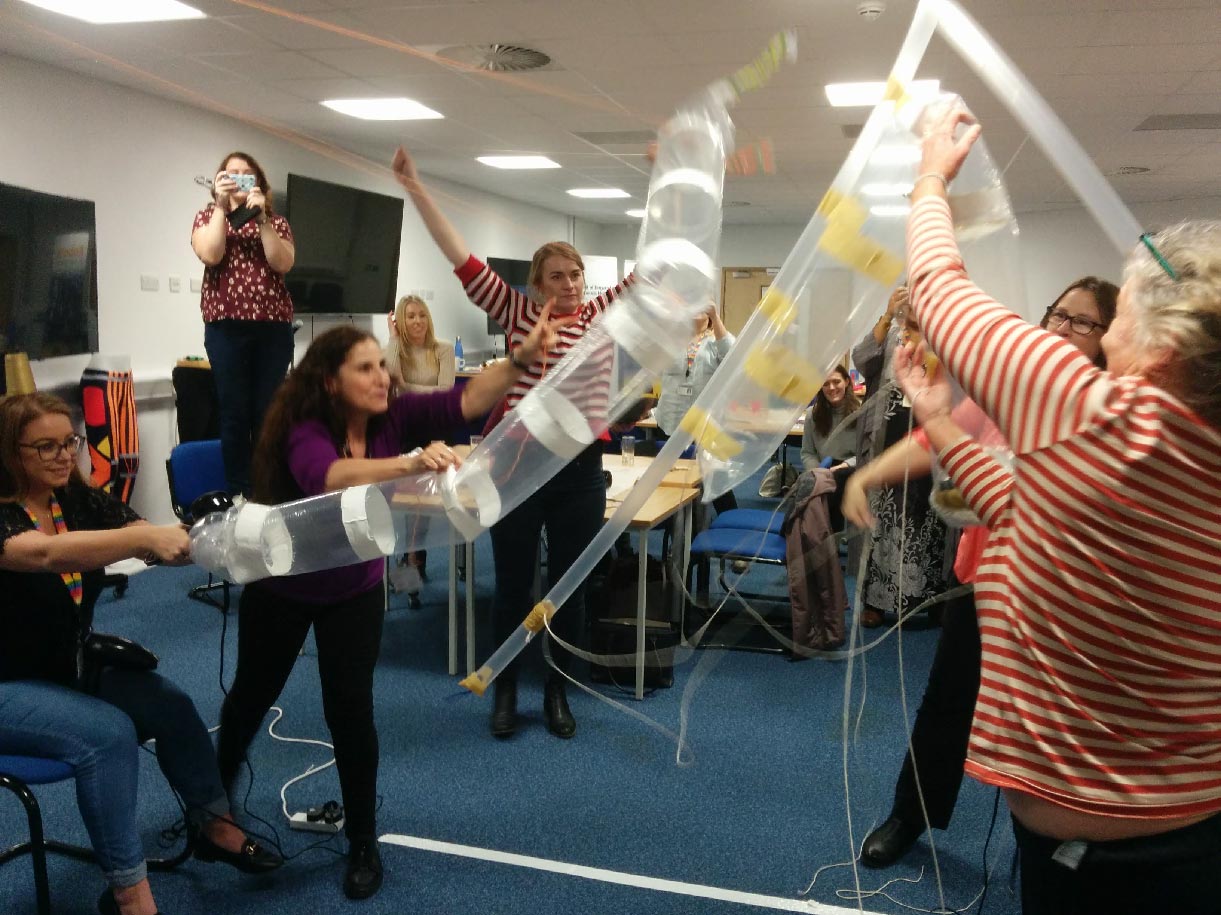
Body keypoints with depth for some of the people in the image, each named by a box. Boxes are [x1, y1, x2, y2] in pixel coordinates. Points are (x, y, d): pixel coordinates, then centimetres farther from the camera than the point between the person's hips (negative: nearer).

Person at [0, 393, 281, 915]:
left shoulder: (80, 499, -2)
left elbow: (156, 546, -14)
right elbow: (45, 553, -41)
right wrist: (146, 538, -51)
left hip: (71, 668, 6)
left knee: (170, 706, -11)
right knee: (108, 732, -27)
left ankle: (213, 826, 9)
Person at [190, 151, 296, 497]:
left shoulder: (276, 221, 15)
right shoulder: (208, 216, 13)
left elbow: (283, 264, -4)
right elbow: (210, 255, -8)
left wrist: (261, 217, -9)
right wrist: (221, 205, -8)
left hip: (273, 326, 1)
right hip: (226, 327, -1)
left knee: (268, 411, 1)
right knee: (235, 412, -1)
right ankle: (238, 492, 5)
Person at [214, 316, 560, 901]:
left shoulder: (393, 417, -20)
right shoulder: (304, 432, -30)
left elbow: (465, 401, -32)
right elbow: (331, 478, -52)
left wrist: (522, 357, -46)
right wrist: (411, 464, -67)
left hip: (355, 589, 1)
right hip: (281, 585, -1)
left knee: (350, 709, -7)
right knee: (253, 696, 19)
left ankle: (363, 842, 14)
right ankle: (215, 798, 50)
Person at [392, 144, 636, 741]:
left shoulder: (601, 316, 5)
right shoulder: (516, 312, 1)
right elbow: (460, 257, -4)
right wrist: (415, 189, -9)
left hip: (580, 471, 2)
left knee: (570, 588, 11)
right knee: (512, 586, 9)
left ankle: (557, 692, 29)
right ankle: (504, 692, 28)